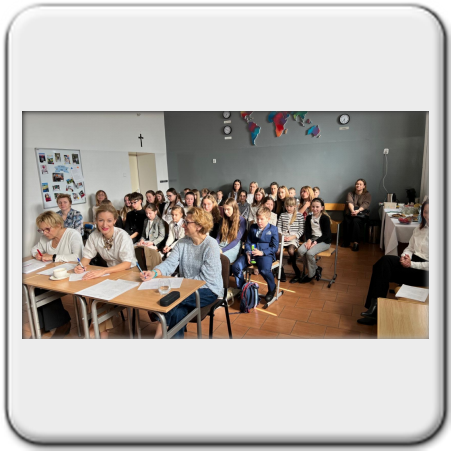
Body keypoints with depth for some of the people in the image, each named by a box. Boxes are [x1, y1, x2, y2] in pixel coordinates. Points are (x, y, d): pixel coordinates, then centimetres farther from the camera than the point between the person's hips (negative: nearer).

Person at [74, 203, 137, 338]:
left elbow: (127, 264, -28)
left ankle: (99, 328, -2)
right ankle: (103, 328, -5)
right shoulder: (94, 235, -7)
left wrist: (103, 271, -42)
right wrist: (81, 265, -22)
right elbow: (87, 256, 2)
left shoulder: (123, 236, -21)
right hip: (110, 271, 5)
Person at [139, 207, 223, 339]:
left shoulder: (211, 245, -16)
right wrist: (154, 273, -27)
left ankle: (159, 334, -7)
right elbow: (169, 263, -9)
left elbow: (205, 278, -18)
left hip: (208, 290, -5)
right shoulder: (183, 242, 4)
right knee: (179, 311, -25)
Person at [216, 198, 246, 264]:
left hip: (233, 247, -4)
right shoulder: (223, 220, 15)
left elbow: (236, 240, -9)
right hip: (221, 245, 5)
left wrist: (222, 250, -18)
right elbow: (218, 236, 14)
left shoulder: (241, 220, -2)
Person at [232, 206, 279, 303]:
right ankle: (242, 288, 7)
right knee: (235, 267, -17)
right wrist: (248, 252, -5)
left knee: (264, 270, -34)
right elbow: (248, 242, 16)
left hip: (265, 254, -4)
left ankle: (272, 289, 0)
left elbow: (275, 247, -1)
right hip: (251, 253, 5)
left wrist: (262, 252, -15)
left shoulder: (273, 229, 4)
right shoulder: (253, 227, 18)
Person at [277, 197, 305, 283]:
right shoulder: (282, 215, 17)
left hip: (294, 238, -2)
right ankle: (281, 272, -10)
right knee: (277, 250, -27)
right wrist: (282, 236, -7)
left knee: (291, 250, -33)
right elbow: (278, 228, 12)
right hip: (283, 237, 3)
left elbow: (301, 230, 3)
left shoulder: (300, 216, 8)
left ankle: (297, 273, -12)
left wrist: (293, 237, -11)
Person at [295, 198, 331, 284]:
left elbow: (326, 234, -10)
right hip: (312, 238, 6)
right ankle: (316, 269, -4)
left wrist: (315, 242, -20)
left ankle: (311, 275, -7)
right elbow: (307, 231, 10)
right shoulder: (309, 217, 10)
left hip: (324, 241, -5)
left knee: (310, 253, -30)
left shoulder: (325, 218, -7)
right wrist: (309, 240, -11)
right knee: (300, 251, -23)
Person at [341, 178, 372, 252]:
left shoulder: (367, 195, 8)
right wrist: (352, 210, -30)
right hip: (350, 213, 2)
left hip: (362, 214, -2)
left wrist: (357, 211, -32)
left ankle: (355, 242, -31)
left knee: (355, 221, -34)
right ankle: (346, 241, -19)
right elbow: (350, 202, -8)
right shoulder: (350, 193, 13)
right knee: (347, 221, -31)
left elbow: (365, 204, -11)